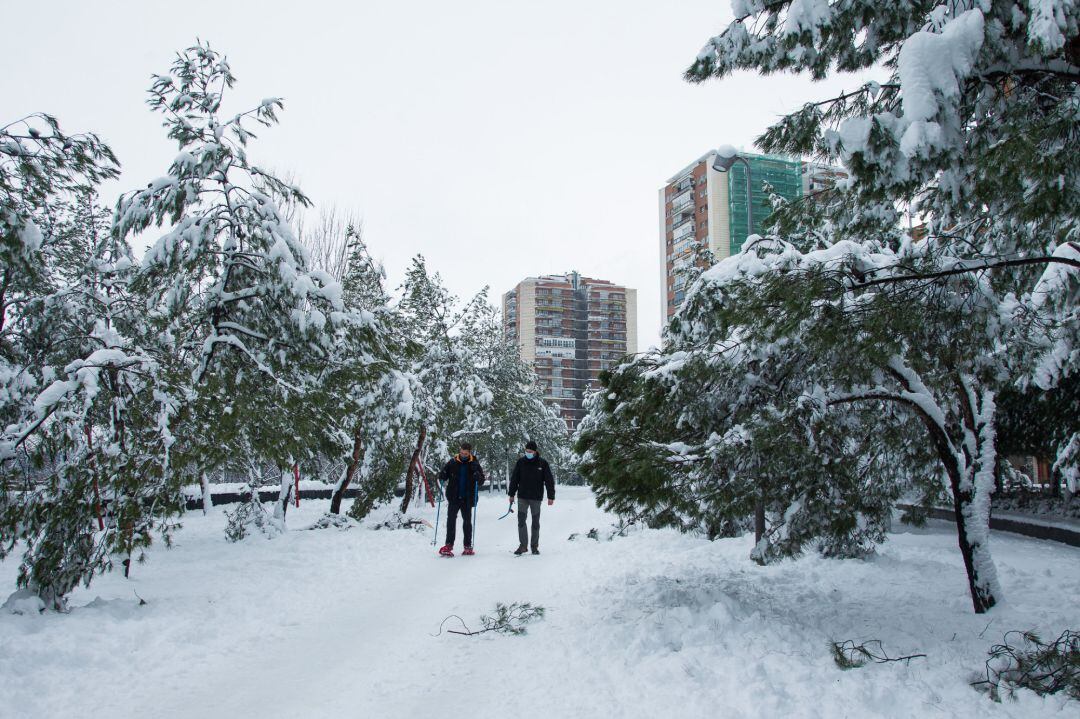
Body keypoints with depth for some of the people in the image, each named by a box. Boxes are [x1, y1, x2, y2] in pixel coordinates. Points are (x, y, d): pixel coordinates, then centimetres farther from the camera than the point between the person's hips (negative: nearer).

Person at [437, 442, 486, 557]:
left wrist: (478, 478, -22)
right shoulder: (452, 462, 1)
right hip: (454, 497, 0)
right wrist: (442, 476, -17)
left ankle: (468, 546, 17)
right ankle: (449, 545, -3)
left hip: (467, 498, 0)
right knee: (451, 519, -7)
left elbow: (481, 482, 0)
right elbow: (443, 477, 6)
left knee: (467, 521, 8)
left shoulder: (474, 464, 0)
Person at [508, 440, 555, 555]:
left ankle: (535, 546, 18)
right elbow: (514, 479, 7)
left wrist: (551, 496, -6)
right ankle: (523, 545, 2)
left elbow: (549, 480, -2)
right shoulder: (521, 462, 1)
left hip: (536, 497, -1)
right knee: (521, 521, -4)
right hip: (522, 497, 1)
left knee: (535, 522, 8)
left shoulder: (542, 463, -4)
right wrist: (511, 494, 6)